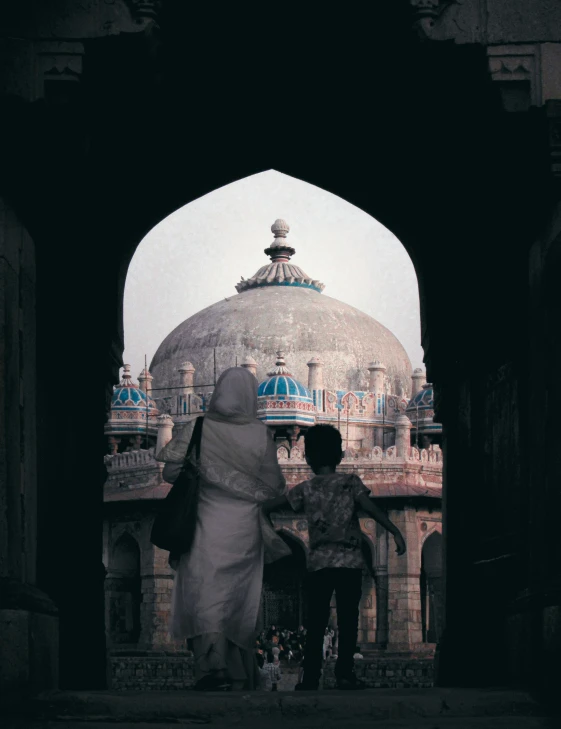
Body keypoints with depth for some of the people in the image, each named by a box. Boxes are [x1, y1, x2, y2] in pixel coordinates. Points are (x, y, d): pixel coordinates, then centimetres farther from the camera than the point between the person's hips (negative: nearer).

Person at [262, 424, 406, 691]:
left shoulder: (305, 489, 6)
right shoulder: (350, 482, 2)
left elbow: (268, 506, 5)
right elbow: (370, 508, -12)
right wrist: (395, 531, -14)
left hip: (318, 564, 1)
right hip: (349, 561, -1)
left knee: (316, 624, 5)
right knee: (348, 620, 2)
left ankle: (311, 679, 2)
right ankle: (344, 672, -7)